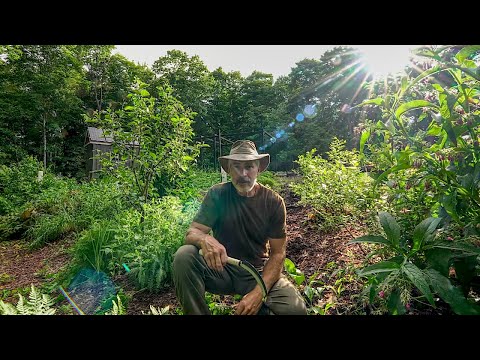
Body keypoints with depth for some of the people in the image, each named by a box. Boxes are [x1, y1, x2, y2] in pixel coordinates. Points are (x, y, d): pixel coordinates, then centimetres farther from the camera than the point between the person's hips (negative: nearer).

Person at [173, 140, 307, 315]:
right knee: (184, 256, -28)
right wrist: (205, 239, -40)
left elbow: (277, 253, -8)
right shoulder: (217, 194, -10)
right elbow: (191, 233, -14)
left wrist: (258, 292, -23)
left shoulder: (274, 202, -9)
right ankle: (197, 311, -6)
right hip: (222, 268, 0)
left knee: (295, 308, -25)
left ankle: (261, 308, 6)